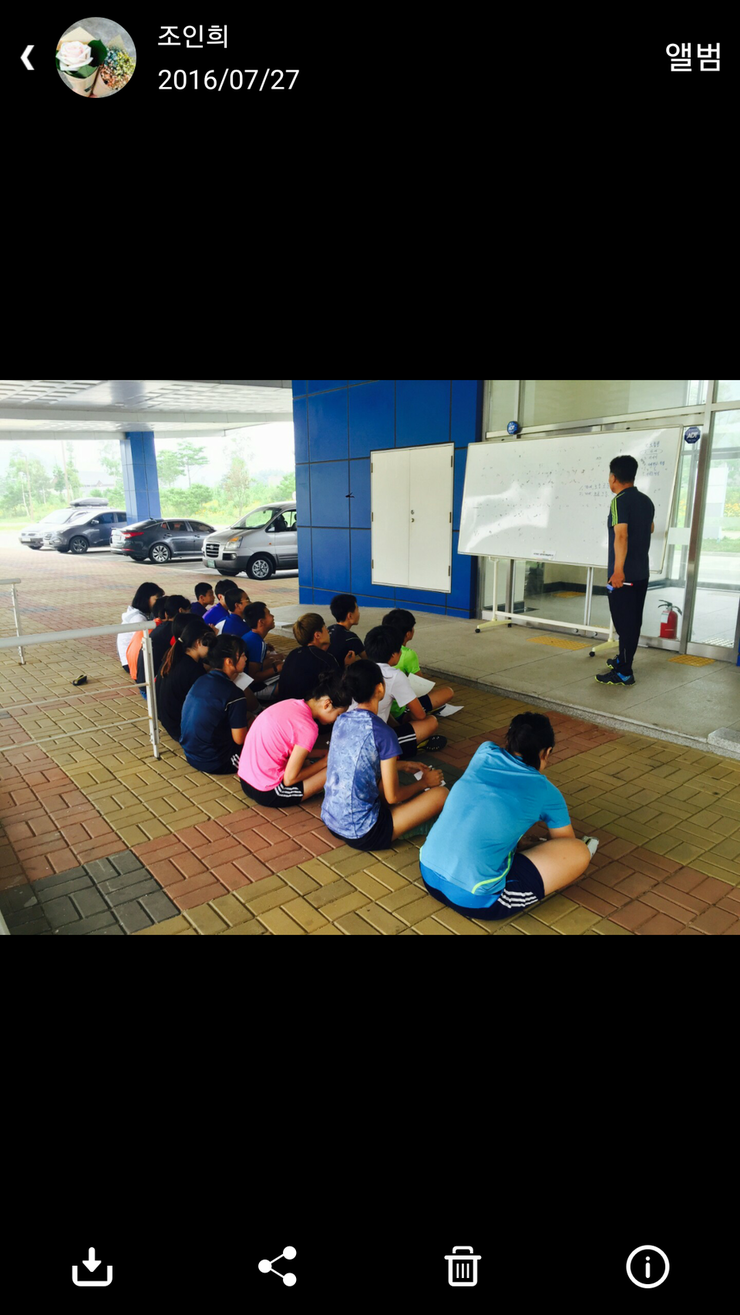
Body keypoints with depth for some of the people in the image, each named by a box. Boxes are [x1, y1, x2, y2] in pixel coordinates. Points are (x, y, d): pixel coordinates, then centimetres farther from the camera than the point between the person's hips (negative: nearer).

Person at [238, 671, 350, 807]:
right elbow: (290, 778, -16)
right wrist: (325, 762, -4)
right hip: (267, 793, -9)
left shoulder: (290, 704, 3)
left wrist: (323, 753, 12)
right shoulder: (308, 727, -20)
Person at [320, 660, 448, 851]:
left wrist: (404, 765, 25)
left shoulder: (342, 721, 1)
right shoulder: (383, 733, -20)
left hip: (330, 821, 8)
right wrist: (424, 782, 6)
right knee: (440, 793, -3)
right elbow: (393, 796, -13)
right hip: (361, 834, -7)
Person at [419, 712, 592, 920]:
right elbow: (566, 843, 19)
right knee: (579, 852, 2)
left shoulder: (484, 752, 9)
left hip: (429, 874, 6)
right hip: (476, 899, -6)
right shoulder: (547, 793, 0)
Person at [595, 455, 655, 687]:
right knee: (633, 621, 17)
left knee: (624, 622, -5)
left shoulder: (620, 501, -14)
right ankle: (623, 660, 31)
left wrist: (618, 569, -33)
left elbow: (621, 536, -27)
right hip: (642, 572, 8)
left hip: (624, 574, -8)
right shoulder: (646, 501, 11)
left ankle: (624, 673, -1)